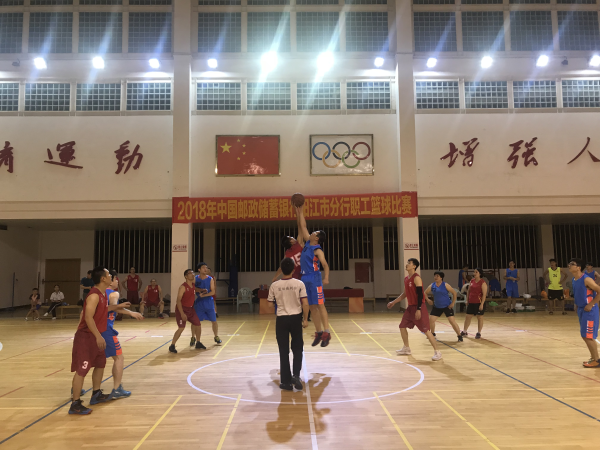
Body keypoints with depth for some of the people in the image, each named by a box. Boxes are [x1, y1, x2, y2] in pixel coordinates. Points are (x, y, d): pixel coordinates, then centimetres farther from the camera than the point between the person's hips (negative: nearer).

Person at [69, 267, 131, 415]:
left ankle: (96, 395, 33)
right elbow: (88, 317, -29)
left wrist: (118, 306, 28)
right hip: (85, 337, -10)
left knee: (100, 364, 20)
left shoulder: (102, 294, 8)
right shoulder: (94, 295, -22)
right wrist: (98, 336, -31)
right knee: (81, 370, -5)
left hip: (95, 336, 10)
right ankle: (75, 405, 3)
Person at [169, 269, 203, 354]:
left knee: (198, 324, 9)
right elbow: (178, 300, -23)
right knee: (181, 328, -15)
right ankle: (172, 346, -1)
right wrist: (182, 313, -28)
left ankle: (198, 343, 25)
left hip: (190, 309, 8)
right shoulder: (183, 287, -20)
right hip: (182, 309, -8)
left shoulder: (194, 285, 3)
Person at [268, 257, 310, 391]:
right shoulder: (299, 284, -7)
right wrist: (305, 319, 1)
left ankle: (286, 381, 12)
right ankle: (296, 375, 3)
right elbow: (305, 304, -9)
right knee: (297, 348, 16)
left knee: (284, 351, 8)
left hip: (281, 319, 0)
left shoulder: (274, 285, -4)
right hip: (296, 318, 0)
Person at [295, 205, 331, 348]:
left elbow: (325, 265, -19)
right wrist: (299, 213, 16)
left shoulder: (317, 250, -10)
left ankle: (326, 333, -4)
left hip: (314, 278, -8)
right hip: (305, 278, 8)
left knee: (320, 306, -6)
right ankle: (318, 333, 15)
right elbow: (303, 227, 17)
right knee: (312, 307, 9)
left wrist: (326, 278, -33)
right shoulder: (307, 243, 11)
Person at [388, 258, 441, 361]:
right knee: (402, 326, 14)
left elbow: (420, 294, -20)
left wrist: (418, 309, -24)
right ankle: (406, 348, 29)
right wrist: (394, 302, 21)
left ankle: (437, 352, -1)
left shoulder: (416, 278, -15)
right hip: (410, 307, 9)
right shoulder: (406, 279, 11)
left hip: (418, 307, -9)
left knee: (426, 330, -9)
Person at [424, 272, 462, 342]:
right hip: (436, 307, 4)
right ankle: (432, 334, 26)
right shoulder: (432, 286, -2)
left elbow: (454, 292, -6)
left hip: (447, 306, -4)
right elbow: (425, 293, 12)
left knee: (452, 321, -10)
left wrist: (453, 303, -10)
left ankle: (459, 336, 3)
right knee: (430, 320, 3)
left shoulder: (445, 285, -12)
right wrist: (428, 300, -3)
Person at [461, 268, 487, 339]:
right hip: (471, 302, 6)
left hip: (479, 303, -6)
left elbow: (484, 294, -14)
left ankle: (479, 333, 15)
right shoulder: (471, 281, 9)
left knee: (480, 317, 4)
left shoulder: (483, 282, -10)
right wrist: (467, 300, 12)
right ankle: (464, 331, 23)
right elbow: (469, 291, 15)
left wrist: (482, 304, -19)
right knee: (468, 316, 11)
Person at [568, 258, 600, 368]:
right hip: (581, 310, 9)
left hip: (589, 310, -9)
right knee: (585, 336, 15)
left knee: (588, 336, -5)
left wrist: (590, 304, -20)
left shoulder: (586, 280, -20)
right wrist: (576, 304, 11)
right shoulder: (574, 280, 7)